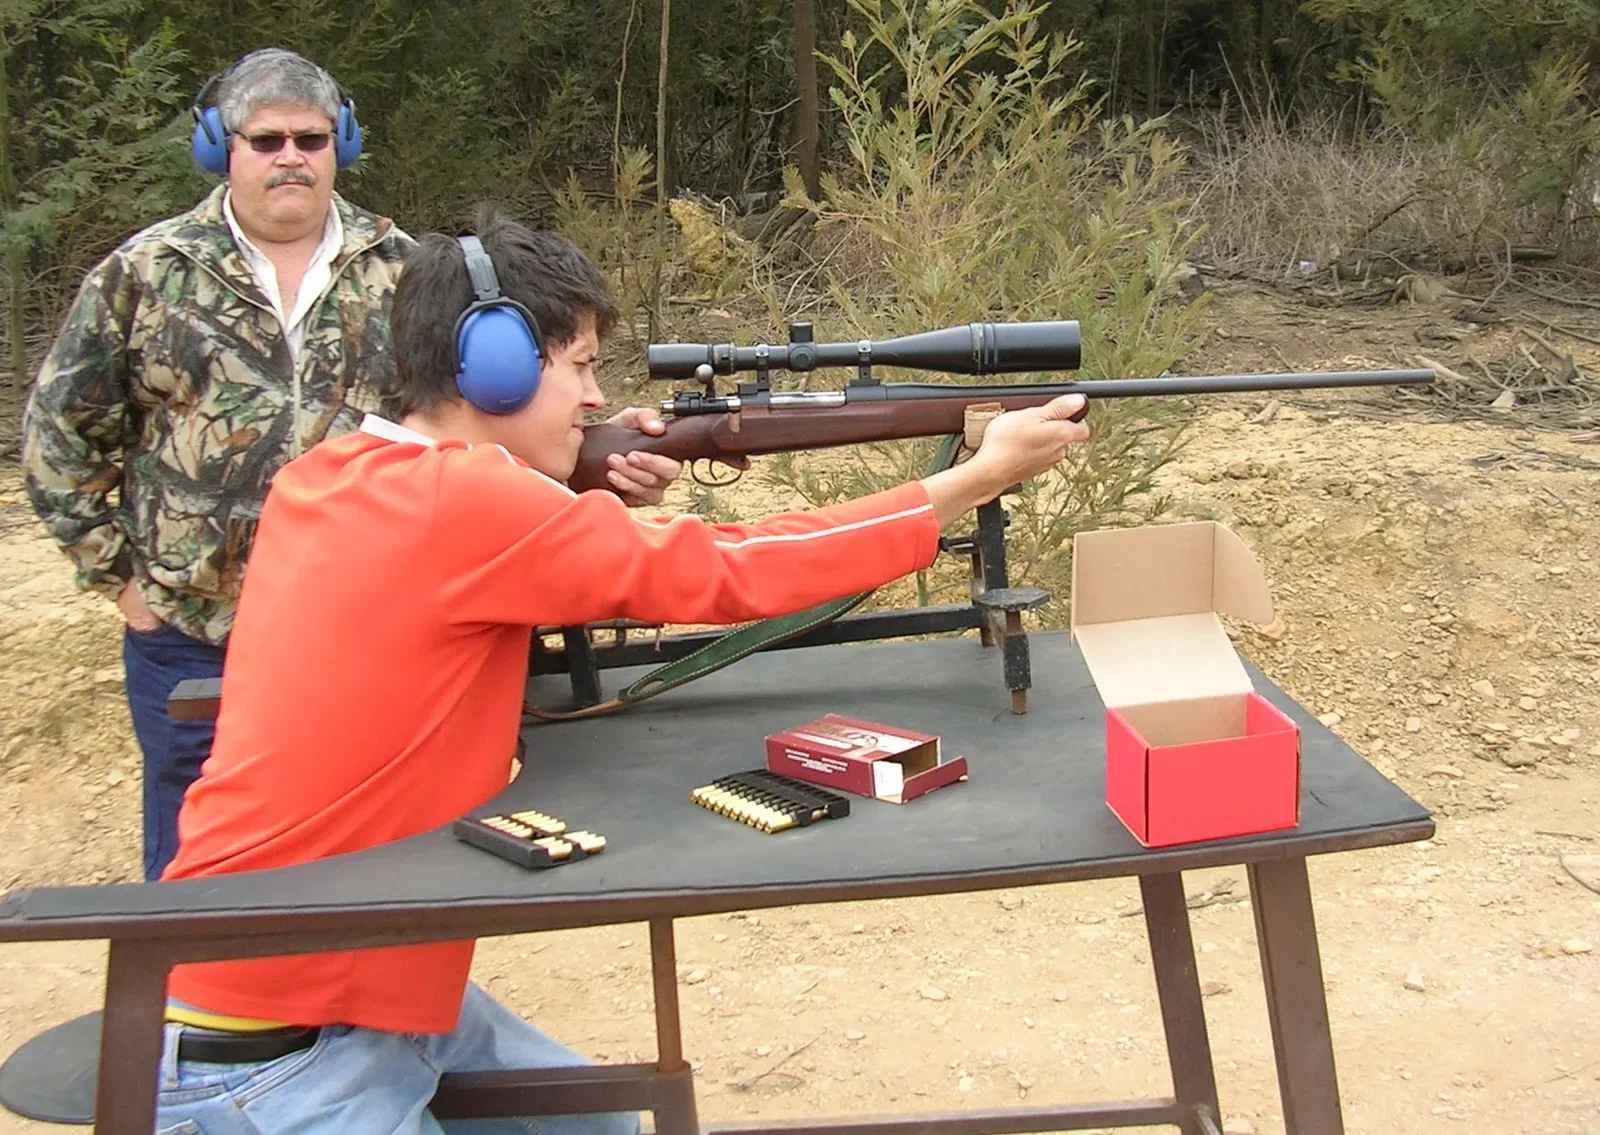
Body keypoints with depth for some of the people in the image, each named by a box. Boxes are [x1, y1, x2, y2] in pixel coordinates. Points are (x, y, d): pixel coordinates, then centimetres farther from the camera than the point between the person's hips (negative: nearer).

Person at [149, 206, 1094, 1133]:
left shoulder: (326, 481, 2)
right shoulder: (457, 501, -24)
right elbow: (728, 573, -19)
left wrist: (599, 499, -5)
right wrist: (980, 476, -11)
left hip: (364, 989, 9)